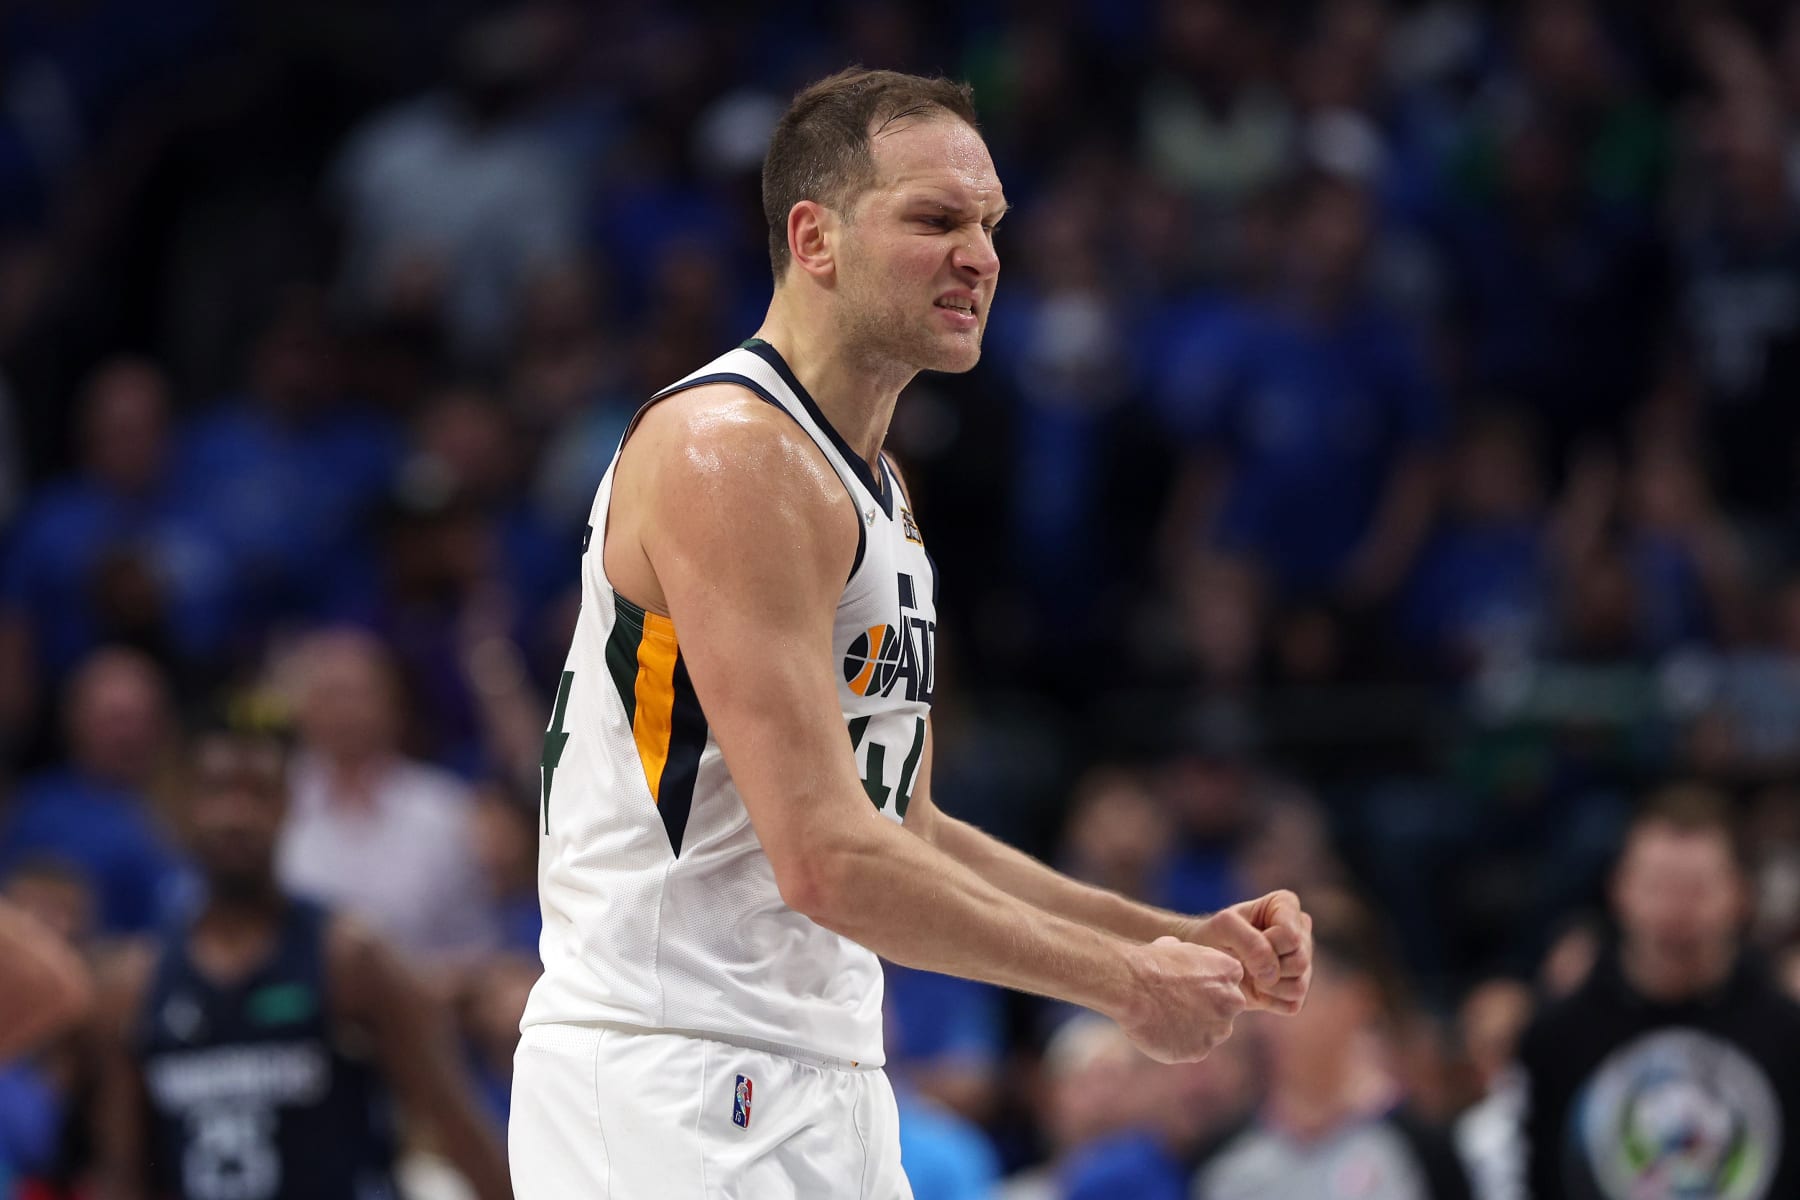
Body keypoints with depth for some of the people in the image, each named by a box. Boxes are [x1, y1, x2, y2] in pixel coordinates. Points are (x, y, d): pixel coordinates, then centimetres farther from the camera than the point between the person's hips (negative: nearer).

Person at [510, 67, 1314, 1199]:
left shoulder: (877, 490, 17)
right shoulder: (731, 451, -15)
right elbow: (827, 860, -22)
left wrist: (1181, 939, 12)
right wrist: (1127, 984, -15)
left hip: (827, 1090, 10)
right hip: (669, 1094, -10)